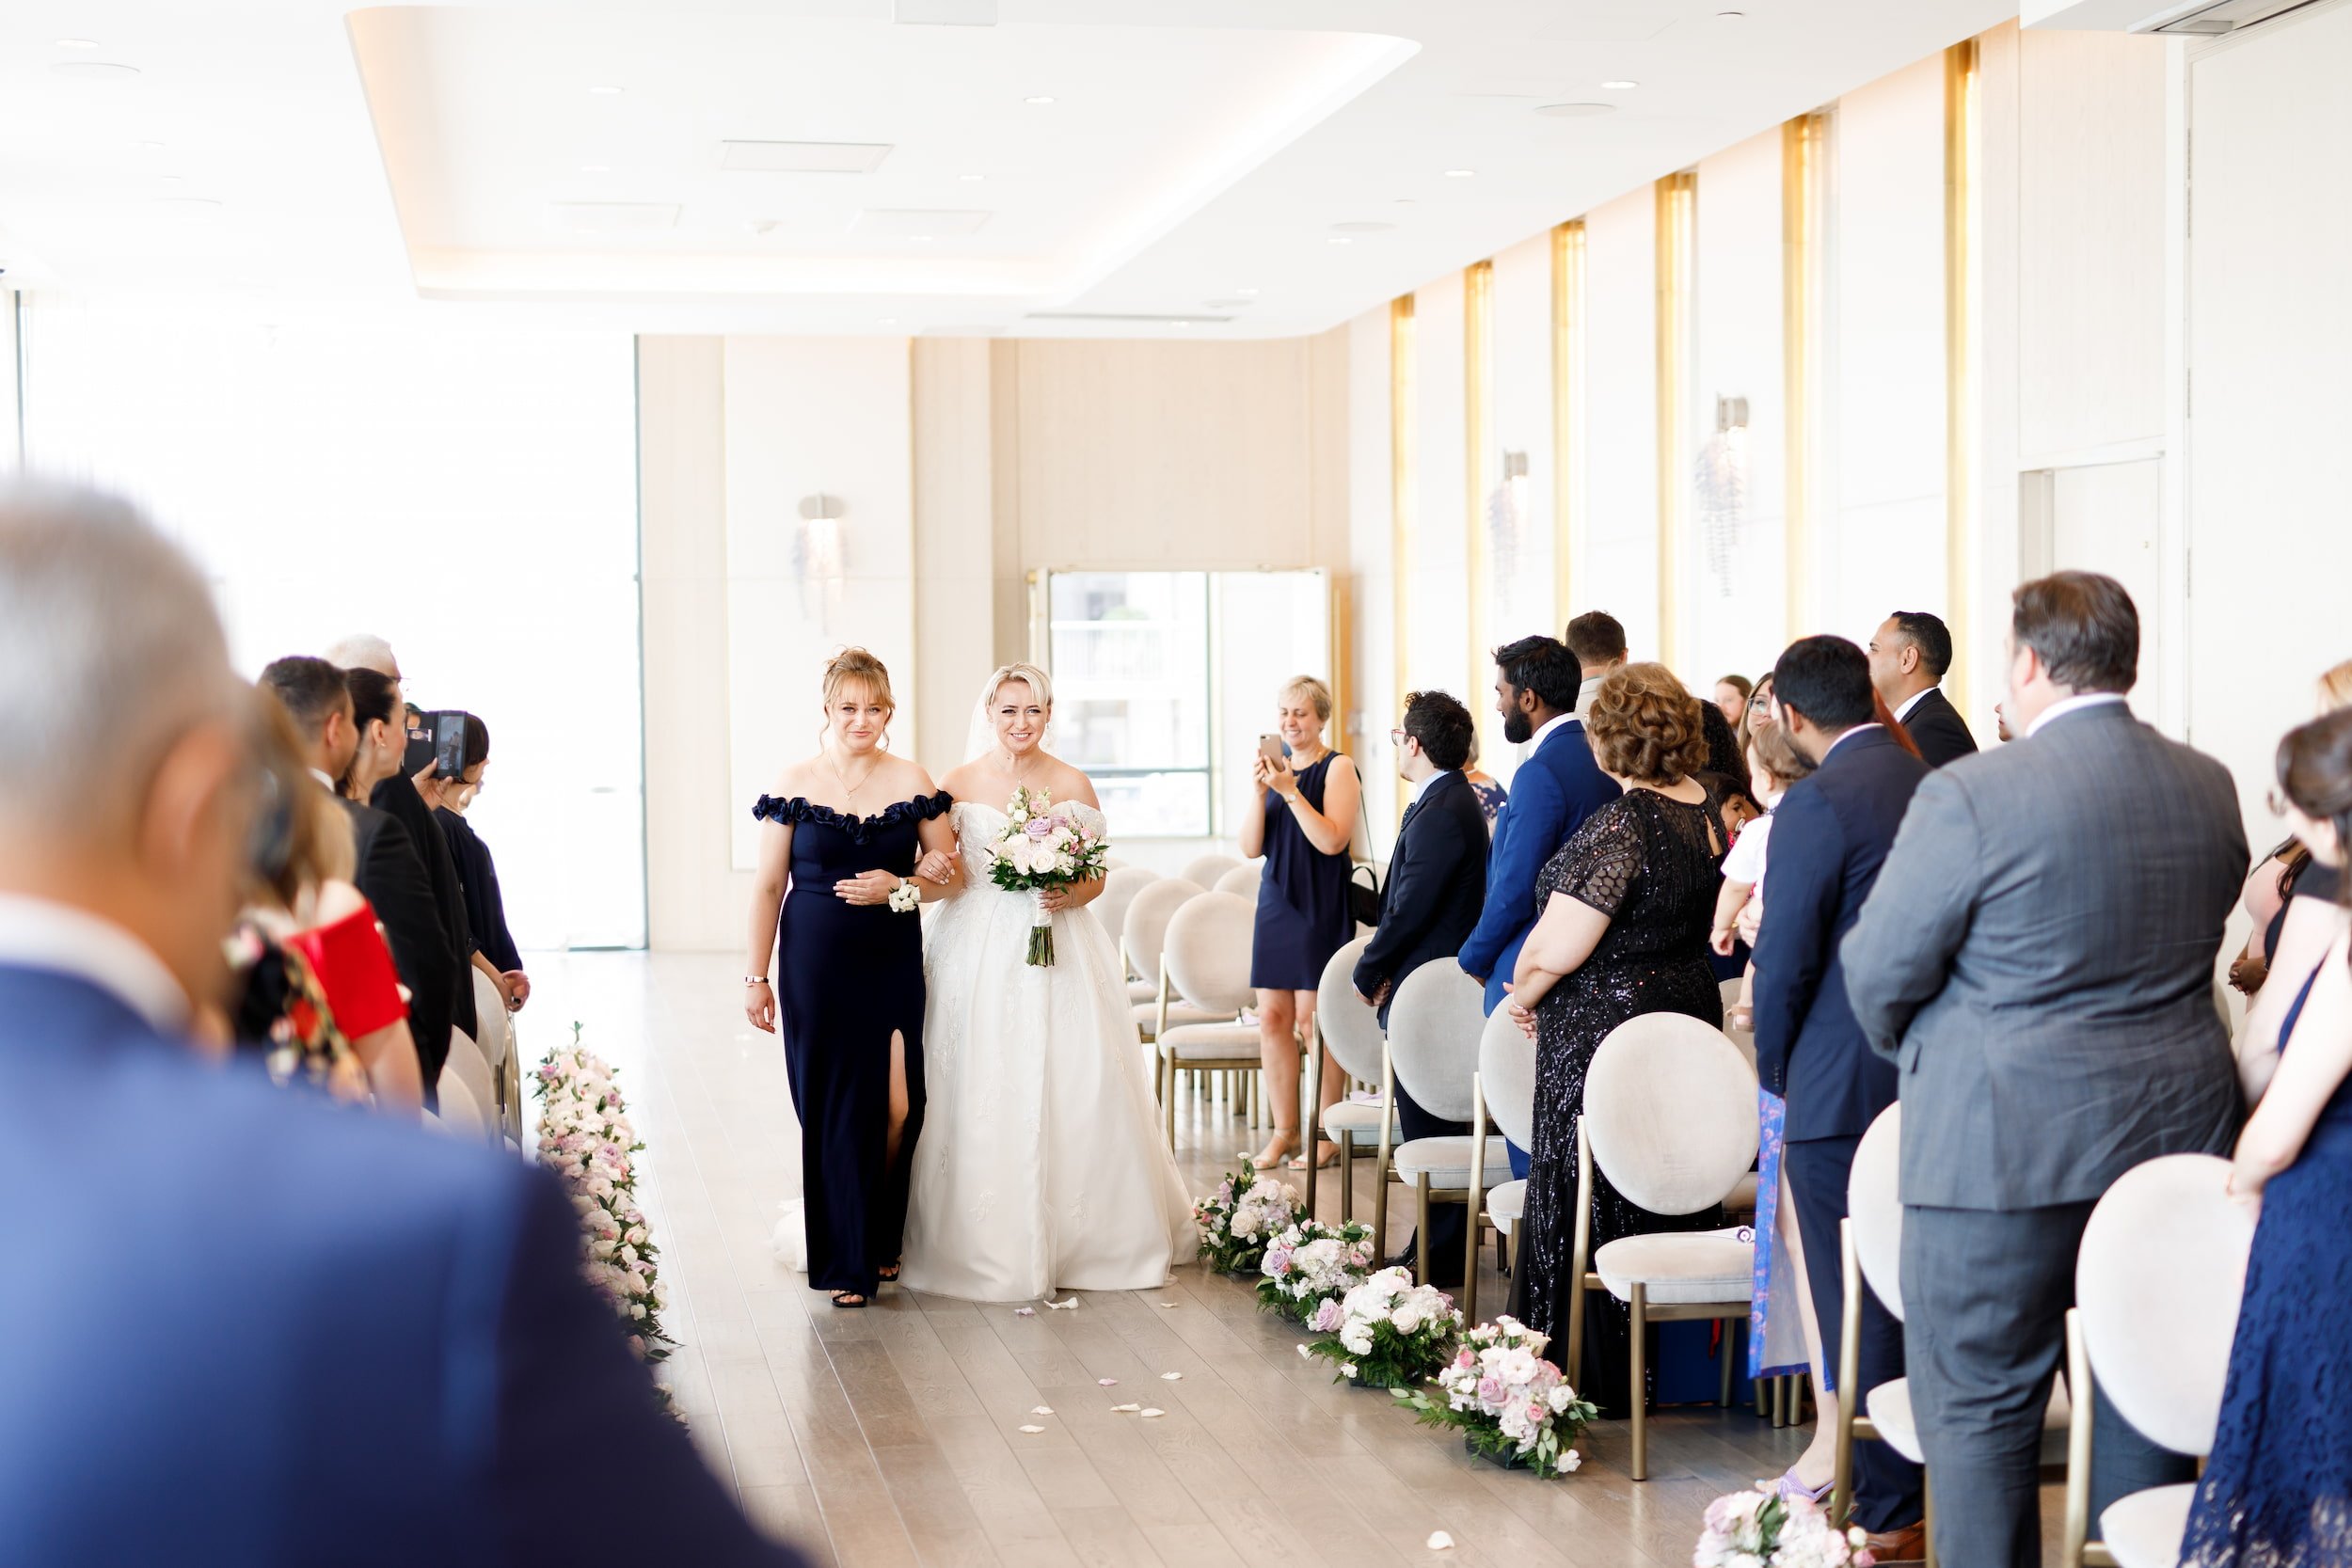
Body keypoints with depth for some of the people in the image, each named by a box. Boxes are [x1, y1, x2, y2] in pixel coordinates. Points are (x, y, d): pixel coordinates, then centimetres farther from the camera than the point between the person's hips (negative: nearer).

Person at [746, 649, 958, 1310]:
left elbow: (950, 876, 8)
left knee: (898, 1105, -3)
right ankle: (844, 1261, 13)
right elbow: (767, 885, 3)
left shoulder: (912, 782, 4)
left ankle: (882, 1240, 21)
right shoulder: (794, 784, 1)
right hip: (817, 964, -1)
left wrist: (899, 887, -11)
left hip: (894, 962, 1)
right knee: (832, 1106, 1)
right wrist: (757, 976, 1)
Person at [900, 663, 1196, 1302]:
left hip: (1058, 949, 0)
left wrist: (1069, 895, -11)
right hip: (979, 951, 0)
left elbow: (1096, 876, 9)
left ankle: (1077, 1235, 9)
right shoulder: (958, 783, 5)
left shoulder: (1073, 785, 6)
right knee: (980, 1092, -4)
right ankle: (985, 1242, 5)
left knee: (1071, 1089, -3)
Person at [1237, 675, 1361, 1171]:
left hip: (1322, 906, -6)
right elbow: (1251, 847, 6)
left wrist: (1289, 791, -20)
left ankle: (1327, 1133, 3)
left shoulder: (1337, 768, -4)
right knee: (1272, 1017, 4)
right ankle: (1284, 1130, 13)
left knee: (1313, 1019, -7)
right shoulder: (1273, 767, 12)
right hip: (1276, 902, 6)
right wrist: (1260, 791, -8)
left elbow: (1332, 840, -17)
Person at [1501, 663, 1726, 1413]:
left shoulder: (1620, 825, -21)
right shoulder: (1706, 811, 4)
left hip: (1603, 1031, -8)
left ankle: (1600, 1381, 13)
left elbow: (1557, 948, -24)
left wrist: (1522, 992, -3)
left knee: (1589, 1204, 4)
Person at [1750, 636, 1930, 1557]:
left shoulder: (1817, 803, -15)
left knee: (1856, 1312, 2)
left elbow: (1784, 962, -14)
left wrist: (1777, 1077, 3)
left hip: (1842, 1092, -7)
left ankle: (1887, 1515, 9)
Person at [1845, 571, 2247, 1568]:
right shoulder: (2211, 789, 4)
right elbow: (2208, 944, 14)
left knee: (1978, 1410, 5)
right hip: (2178, 1131, 6)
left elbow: (1878, 971, -10)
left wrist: (1907, 1044, 10)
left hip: (2004, 1143, -6)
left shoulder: (1970, 794, -16)